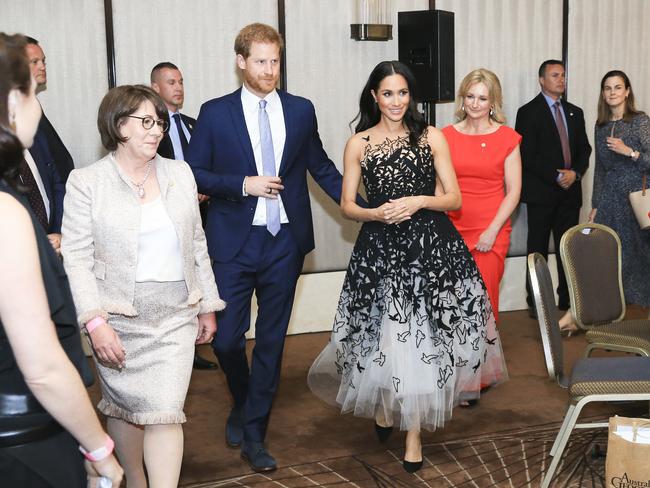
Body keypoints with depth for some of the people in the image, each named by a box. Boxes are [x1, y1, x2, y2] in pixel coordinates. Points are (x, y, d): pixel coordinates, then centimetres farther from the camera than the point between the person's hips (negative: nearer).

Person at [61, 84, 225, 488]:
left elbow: (197, 246, 12)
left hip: (176, 316, 2)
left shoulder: (180, 174, 6)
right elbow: (77, 259, -8)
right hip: (120, 318, -2)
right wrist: (95, 322, -16)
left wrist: (208, 307, 13)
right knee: (125, 408, 13)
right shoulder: (86, 182, -5)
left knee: (166, 413, -5)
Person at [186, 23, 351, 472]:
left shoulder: (301, 110, 6)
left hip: (284, 242, 2)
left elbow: (321, 166, 15)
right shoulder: (215, 113, 0)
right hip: (233, 242, -1)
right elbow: (195, 174, -1)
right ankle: (243, 404, 34)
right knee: (227, 338, 2)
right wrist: (243, 184, -14)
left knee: (271, 340, 7)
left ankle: (254, 433, 20)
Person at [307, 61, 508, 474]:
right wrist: (377, 213, -12)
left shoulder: (432, 137, 5)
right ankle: (385, 406, 34)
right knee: (383, 333, 5)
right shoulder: (359, 143, 7)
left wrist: (418, 201, -13)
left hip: (431, 245, -1)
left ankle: (415, 432, 11)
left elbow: (454, 198, 4)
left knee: (422, 335, -1)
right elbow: (347, 205, 7)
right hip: (379, 248, 1)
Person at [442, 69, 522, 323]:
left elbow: (513, 192, 1)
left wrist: (492, 230, -7)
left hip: (491, 233, -1)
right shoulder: (447, 136, 6)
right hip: (453, 229, 1)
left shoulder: (507, 138, 2)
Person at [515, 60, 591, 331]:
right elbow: (528, 155, -10)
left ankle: (567, 300, 12)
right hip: (541, 193, -5)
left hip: (570, 191, 5)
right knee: (538, 250, 2)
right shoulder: (529, 112, -2)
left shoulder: (575, 112, 15)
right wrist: (557, 177, -14)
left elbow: (584, 149, 13)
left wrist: (575, 173, -6)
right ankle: (536, 303, 8)